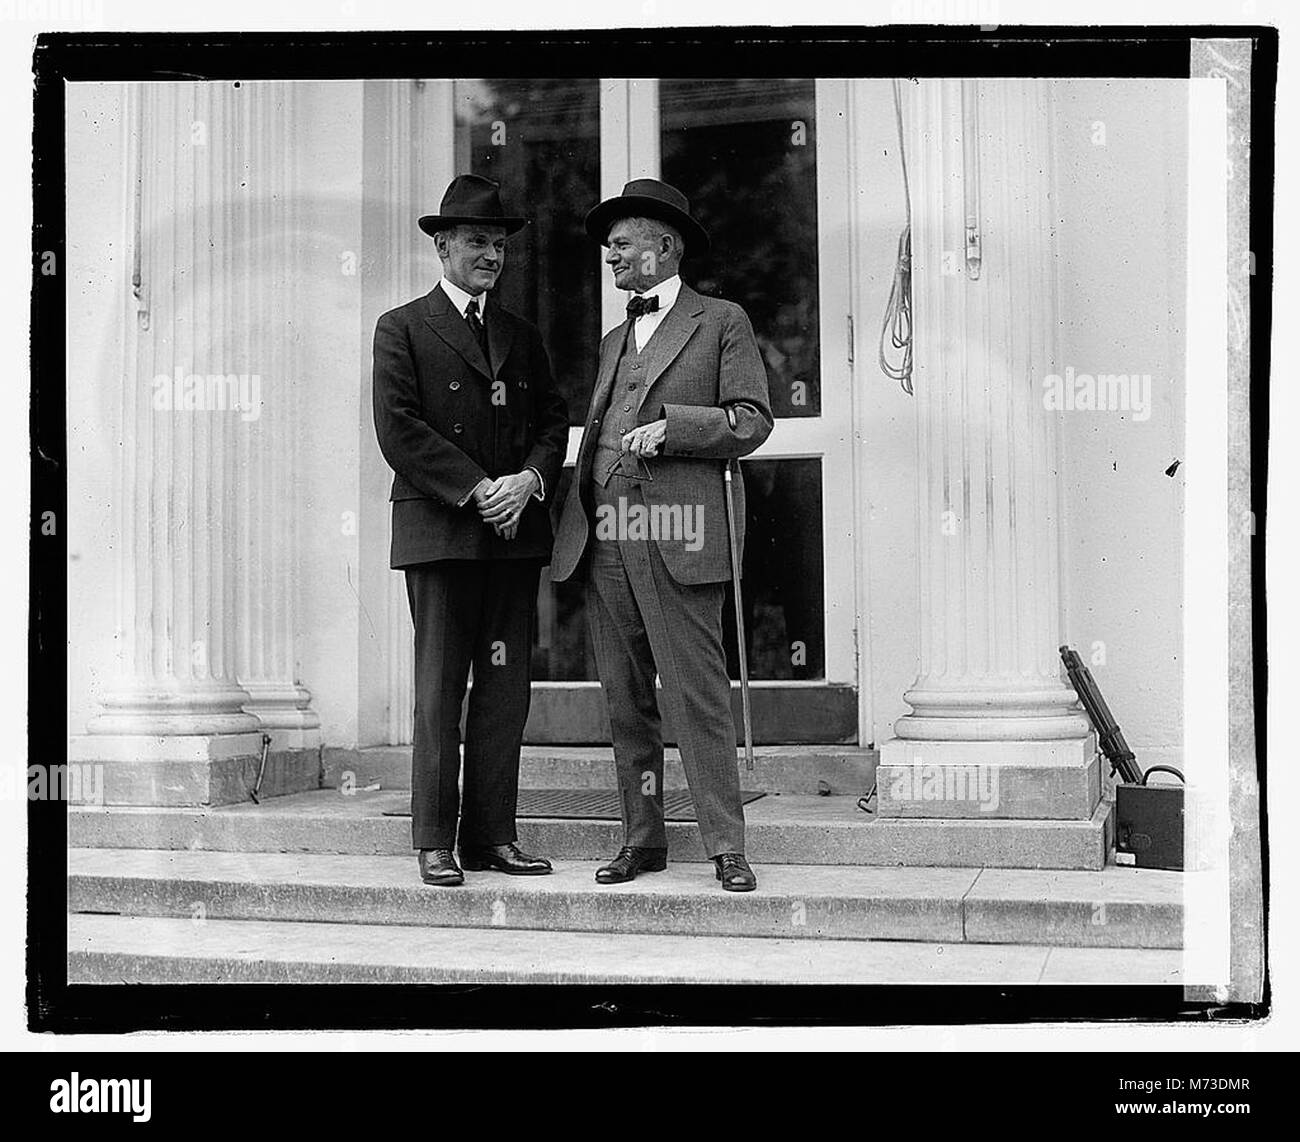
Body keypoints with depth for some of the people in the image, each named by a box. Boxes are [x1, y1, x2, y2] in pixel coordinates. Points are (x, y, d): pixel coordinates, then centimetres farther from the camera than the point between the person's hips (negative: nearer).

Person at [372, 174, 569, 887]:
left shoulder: (522, 337, 20)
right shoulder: (402, 329, 4)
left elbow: (554, 421, 14)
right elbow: (398, 430, -7)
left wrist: (529, 479, -6)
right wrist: (475, 491, -12)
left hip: (515, 532, 5)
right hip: (438, 530, -5)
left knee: (506, 688, 3)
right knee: (440, 689, -3)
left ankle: (492, 835, 9)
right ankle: (435, 842, 3)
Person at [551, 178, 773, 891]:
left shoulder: (721, 323, 8)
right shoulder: (612, 343, 25)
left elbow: (752, 422, 0)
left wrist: (670, 426, -13)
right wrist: (568, 536, 14)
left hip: (677, 538, -6)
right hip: (603, 543, 6)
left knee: (698, 698, -8)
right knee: (625, 701, 6)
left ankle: (726, 847, -3)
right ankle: (642, 840, 14)